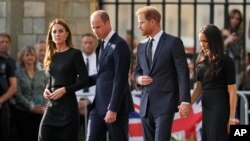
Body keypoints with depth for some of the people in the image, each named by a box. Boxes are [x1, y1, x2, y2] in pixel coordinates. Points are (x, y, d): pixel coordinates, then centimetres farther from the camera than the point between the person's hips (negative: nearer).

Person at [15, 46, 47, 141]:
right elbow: (18, 94, -7)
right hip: (24, 112, -3)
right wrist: (31, 106, -15)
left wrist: (44, 107, -9)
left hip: (40, 112, 3)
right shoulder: (18, 74, 1)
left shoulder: (41, 74, 13)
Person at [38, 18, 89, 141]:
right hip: (52, 105, 5)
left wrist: (64, 90, -17)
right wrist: (46, 89, 2)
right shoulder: (51, 55, 13)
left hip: (68, 105, -5)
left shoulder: (75, 54, -4)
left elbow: (84, 80, -8)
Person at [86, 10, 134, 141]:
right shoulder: (103, 45, 15)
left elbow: (120, 80, -18)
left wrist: (113, 109, -21)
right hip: (99, 105, 8)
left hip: (115, 105, -8)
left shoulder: (119, 45, -14)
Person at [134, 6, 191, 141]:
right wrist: (139, 79, -2)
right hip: (146, 104, 6)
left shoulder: (173, 42, -4)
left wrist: (185, 101, -16)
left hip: (165, 104, -6)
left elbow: (183, 73, -8)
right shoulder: (141, 46, 15)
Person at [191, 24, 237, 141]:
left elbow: (232, 91, -9)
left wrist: (232, 117, -12)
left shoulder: (226, 61, -8)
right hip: (206, 108, 7)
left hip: (221, 108, -7)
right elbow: (199, 87, 14)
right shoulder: (202, 61, 11)